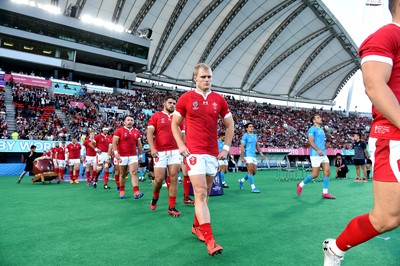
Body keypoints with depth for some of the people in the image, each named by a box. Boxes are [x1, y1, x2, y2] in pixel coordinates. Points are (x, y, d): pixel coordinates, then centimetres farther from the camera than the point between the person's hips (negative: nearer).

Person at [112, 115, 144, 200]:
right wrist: (116, 152, -19)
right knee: (122, 174, 7)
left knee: (134, 173, -9)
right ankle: (121, 191, 22)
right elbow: (114, 142, -7)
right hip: (122, 156, -2)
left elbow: (139, 144, 17)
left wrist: (140, 155, 15)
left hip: (133, 156, 2)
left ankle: (136, 193, -15)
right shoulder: (119, 131, 0)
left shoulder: (136, 132, 11)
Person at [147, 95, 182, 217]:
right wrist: (152, 148, -16)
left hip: (175, 151, 3)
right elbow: (149, 133, -3)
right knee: (159, 178, -2)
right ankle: (155, 197, 31)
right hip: (160, 152, -3)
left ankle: (172, 207, 6)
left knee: (173, 178, -1)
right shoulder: (156, 116, 4)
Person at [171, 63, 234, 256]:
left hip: (213, 153, 4)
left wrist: (226, 148, 5)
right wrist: (181, 145, -5)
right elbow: (174, 124, 7)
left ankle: (196, 226, 33)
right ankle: (210, 240, -8)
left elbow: (230, 125, 14)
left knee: (205, 193, 13)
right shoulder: (186, 98, -1)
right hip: (194, 152, -4)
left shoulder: (219, 100, 7)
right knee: (200, 193, -10)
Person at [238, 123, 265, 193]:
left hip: (254, 156, 7)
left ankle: (241, 181, 27)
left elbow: (257, 146, 22)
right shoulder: (245, 136, -5)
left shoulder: (255, 136, 15)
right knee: (250, 171, -11)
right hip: (248, 156, -7)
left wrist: (261, 153, 10)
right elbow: (242, 147, -9)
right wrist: (242, 157, -15)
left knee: (254, 172, 7)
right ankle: (253, 188, -8)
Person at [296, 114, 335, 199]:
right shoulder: (312, 129, -5)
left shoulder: (321, 130, 20)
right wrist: (318, 150, -27)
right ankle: (301, 185, 14)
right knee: (315, 174, -6)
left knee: (327, 171, -3)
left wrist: (323, 151, 21)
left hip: (323, 154, 8)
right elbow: (310, 141, -17)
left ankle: (325, 192, 3)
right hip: (315, 155, -8)